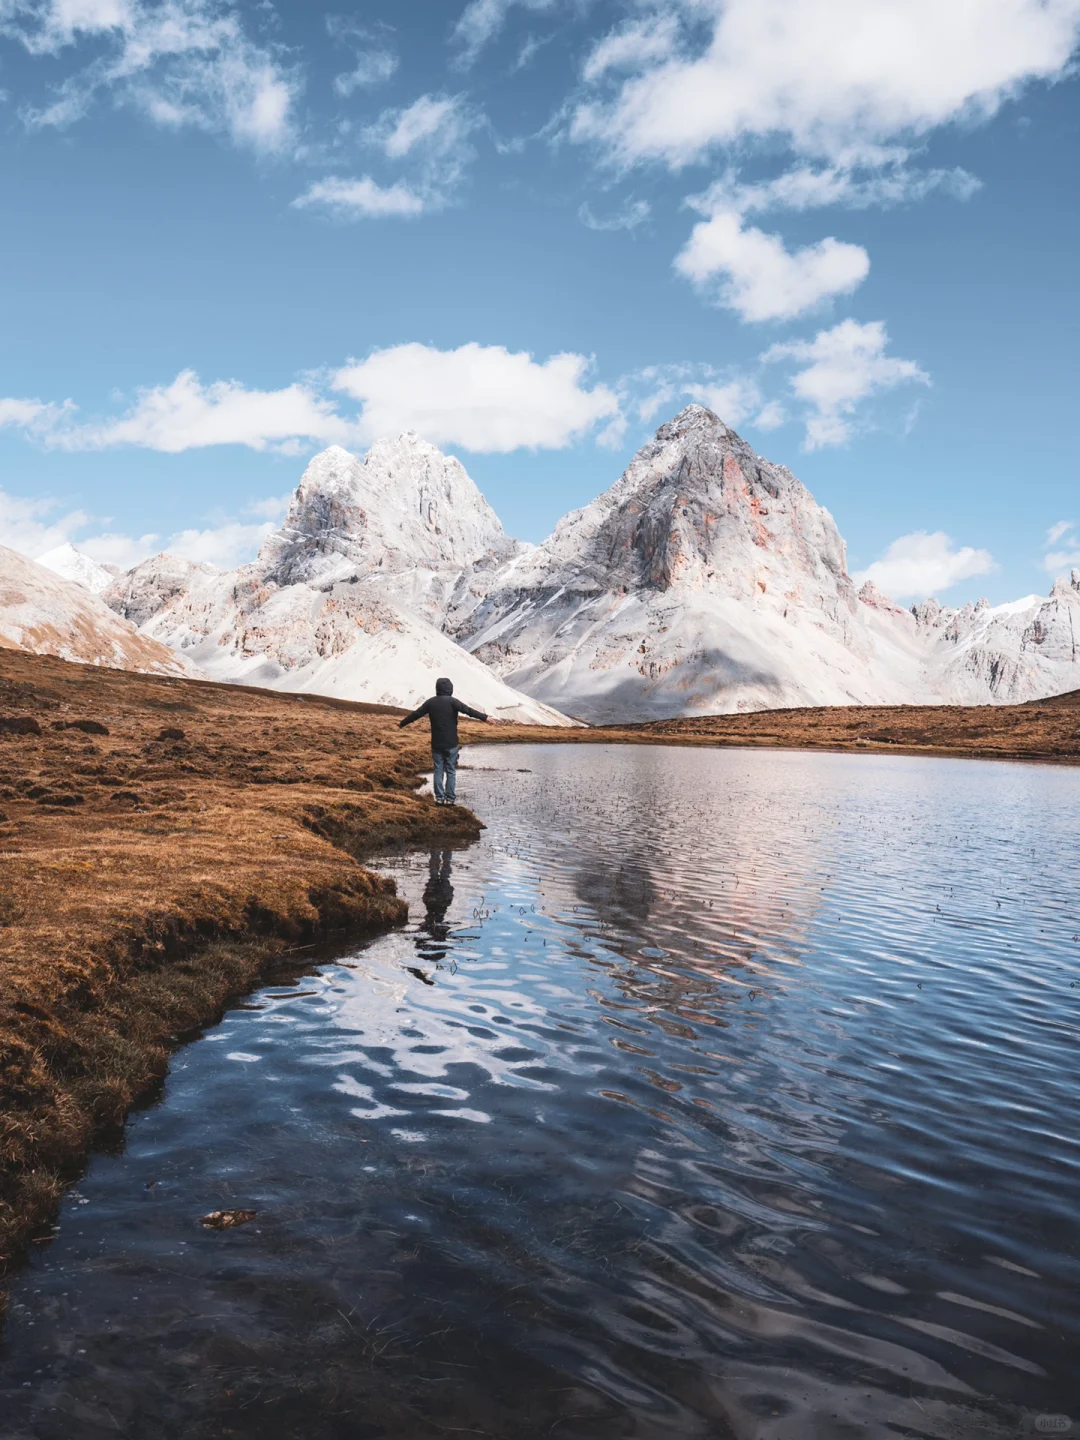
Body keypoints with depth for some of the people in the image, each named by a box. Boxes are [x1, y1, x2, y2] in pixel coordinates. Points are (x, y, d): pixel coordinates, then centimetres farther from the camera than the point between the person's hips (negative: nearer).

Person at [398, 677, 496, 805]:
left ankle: (439, 798, 8)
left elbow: (415, 714, 12)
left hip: (436, 743, 3)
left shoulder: (430, 702, 3)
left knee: (438, 770, 9)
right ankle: (450, 798, 3)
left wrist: (403, 723, 27)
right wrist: (485, 717, -27)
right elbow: (468, 710, -21)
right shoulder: (452, 701, -9)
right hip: (451, 743, -3)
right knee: (451, 771, 4)